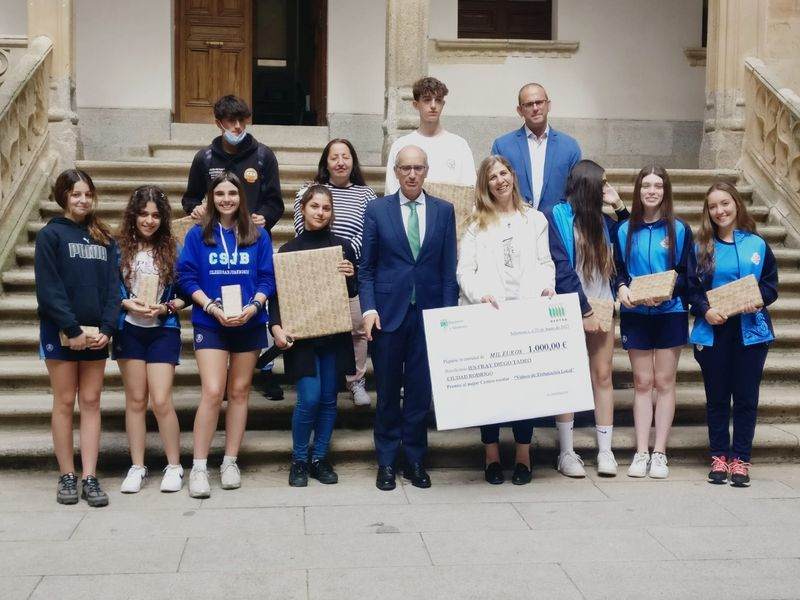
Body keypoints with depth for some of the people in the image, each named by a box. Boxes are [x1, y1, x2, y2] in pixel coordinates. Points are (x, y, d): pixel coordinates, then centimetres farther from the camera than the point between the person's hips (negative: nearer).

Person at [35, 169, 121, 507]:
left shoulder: (104, 238, 11)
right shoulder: (50, 234, -2)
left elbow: (112, 286, 6)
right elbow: (49, 288, -10)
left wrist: (107, 328, -8)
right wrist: (72, 329, -17)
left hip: (96, 333, 4)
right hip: (60, 332, -4)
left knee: (91, 403, 4)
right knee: (64, 403, 3)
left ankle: (90, 478, 5)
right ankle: (67, 476, 10)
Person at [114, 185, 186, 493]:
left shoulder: (173, 250, 0)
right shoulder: (119, 248, -1)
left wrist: (166, 308, -14)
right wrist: (127, 303, -16)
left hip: (163, 331, -1)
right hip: (129, 330, 1)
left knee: (161, 400, -6)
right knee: (135, 399, 8)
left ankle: (174, 466, 8)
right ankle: (137, 467, 17)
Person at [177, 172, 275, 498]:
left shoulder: (258, 235, 5)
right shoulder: (198, 234, 1)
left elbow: (267, 278, 2)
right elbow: (187, 277, -3)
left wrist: (252, 307, -15)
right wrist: (213, 307, -16)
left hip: (249, 323, 2)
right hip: (210, 323, -2)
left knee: (239, 392, 8)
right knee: (212, 392, -12)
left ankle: (230, 462, 18)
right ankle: (199, 467, -4)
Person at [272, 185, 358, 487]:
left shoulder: (343, 247, 6)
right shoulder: (288, 250, 2)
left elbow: (353, 293, 14)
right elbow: (277, 294, 0)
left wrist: (350, 277, -9)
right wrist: (276, 327, -16)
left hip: (335, 335, 2)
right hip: (302, 336, -2)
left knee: (328, 399, 6)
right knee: (309, 399, -10)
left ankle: (320, 458, 20)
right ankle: (299, 460, 9)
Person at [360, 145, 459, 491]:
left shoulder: (444, 211, 6)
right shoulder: (377, 210, 3)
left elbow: (449, 267, 5)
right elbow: (366, 266, 2)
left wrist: (448, 311, -2)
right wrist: (368, 308, -8)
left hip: (429, 313, 1)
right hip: (388, 312, -1)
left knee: (421, 391, 6)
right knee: (387, 391, 7)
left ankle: (415, 460, 19)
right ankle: (386, 462, 19)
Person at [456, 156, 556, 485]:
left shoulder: (534, 219, 14)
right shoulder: (477, 223, 9)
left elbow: (545, 262, 10)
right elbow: (464, 270, 1)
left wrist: (548, 285, -10)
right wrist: (480, 294, -16)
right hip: (489, 313, -1)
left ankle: (523, 456, 9)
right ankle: (492, 456, 8)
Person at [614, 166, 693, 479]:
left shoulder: (679, 229, -1)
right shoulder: (625, 230, 4)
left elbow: (687, 274, -1)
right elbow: (618, 270, 8)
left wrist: (667, 290, -19)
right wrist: (621, 288, -14)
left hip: (670, 313, -1)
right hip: (635, 315, 1)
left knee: (664, 382, 3)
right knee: (642, 382, 5)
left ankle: (659, 453, 9)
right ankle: (641, 452, 9)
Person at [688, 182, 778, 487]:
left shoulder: (757, 244, 4)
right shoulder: (701, 247, 4)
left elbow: (771, 284, 5)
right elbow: (691, 288, 1)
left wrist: (758, 300, -15)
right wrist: (705, 310, -16)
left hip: (751, 330, 0)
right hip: (712, 331, 0)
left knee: (746, 397, 3)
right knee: (717, 397, 7)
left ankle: (740, 458, 11)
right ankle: (719, 456, 17)